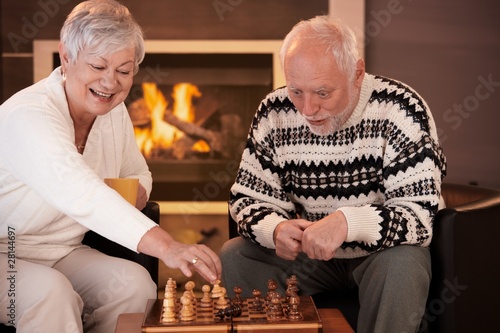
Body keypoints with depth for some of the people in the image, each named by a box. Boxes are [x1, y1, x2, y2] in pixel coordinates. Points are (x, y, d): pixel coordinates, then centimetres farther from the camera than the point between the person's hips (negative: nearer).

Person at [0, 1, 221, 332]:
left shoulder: (115, 112, 1)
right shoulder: (28, 116, -26)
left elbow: (138, 174, 17)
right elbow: (78, 192, -43)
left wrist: (135, 196, -11)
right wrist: (166, 246, -54)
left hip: (62, 253, 7)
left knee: (134, 282, -19)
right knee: (51, 293, -36)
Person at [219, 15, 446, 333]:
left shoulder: (400, 110, -21)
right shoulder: (274, 112, -9)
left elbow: (421, 215, -25)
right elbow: (248, 198, -3)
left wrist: (348, 222, -42)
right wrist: (275, 229, -26)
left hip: (382, 251, -3)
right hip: (305, 252, 4)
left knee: (402, 265, -34)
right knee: (232, 257, -15)